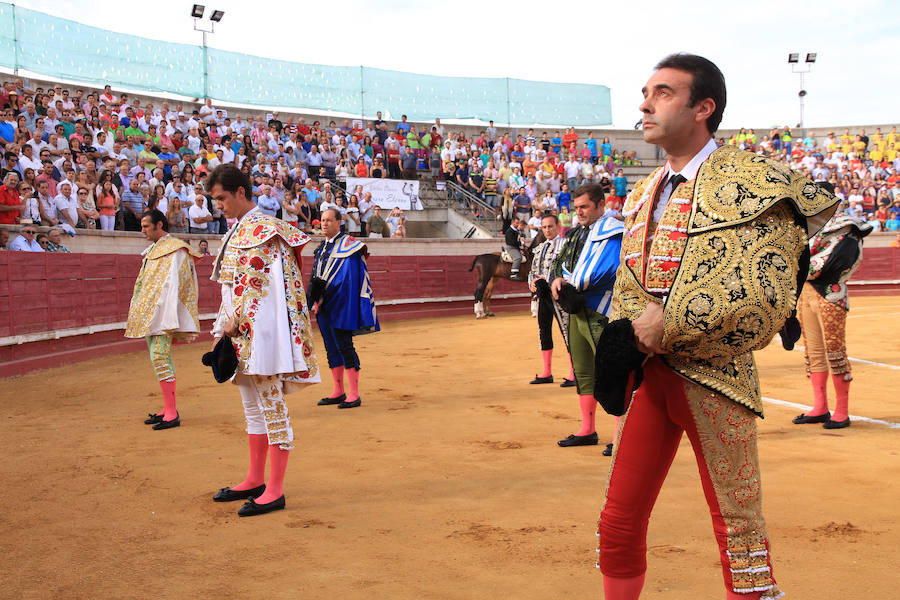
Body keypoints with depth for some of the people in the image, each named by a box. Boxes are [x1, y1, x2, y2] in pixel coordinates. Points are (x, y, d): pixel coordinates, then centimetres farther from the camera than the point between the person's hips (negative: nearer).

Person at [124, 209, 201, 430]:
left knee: (160, 358, -14)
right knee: (160, 358, 11)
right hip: (149, 316, 10)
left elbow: (173, 285, -17)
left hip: (162, 313, -10)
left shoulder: (174, 250, -9)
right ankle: (169, 408, 18)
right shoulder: (152, 250, 19)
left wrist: (168, 318, -24)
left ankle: (172, 414, -13)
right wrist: (136, 312, 16)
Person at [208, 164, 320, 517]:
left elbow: (256, 286, -16)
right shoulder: (237, 231, 16)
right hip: (243, 331, 10)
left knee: (272, 406, -4)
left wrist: (234, 324, -13)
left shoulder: (263, 230, -11)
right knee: (253, 407, 15)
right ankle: (255, 480, 26)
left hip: (262, 328, -10)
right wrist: (225, 327, 9)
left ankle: (275, 490, 1)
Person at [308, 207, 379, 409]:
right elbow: (315, 277, 17)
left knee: (344, 347, -9)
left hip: (340, 306, -8)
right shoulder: (322, 248, 16)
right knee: (331, 348, 11)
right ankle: (339, 392, 19)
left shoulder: (348, 245, -9)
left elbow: (348, 278, -16)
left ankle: (354, 394, -4)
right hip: (323, 306, 8)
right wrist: (314, 300, 4)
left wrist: (323, 286, -18)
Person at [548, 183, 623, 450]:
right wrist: (556, 279, -3)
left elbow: (608, 269, -20)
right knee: (583, 372, 14)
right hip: (576, 310, 9)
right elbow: (559, 262, 19)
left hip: (599, 312, -9)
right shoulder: (575, 233, 19)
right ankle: (587, 430, 24)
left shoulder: (612, 232, -7)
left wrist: (575, 284, -14)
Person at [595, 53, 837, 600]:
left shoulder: (754, 181, -9)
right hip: (648, 374, 6)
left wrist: (671, 322, -17)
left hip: (714, 376, -6)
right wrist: (625, 342, -3)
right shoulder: (643, 196, 14)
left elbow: (765, 297, -18)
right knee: (619, 524, 9)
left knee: (738, 525, 4)